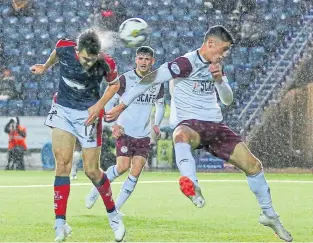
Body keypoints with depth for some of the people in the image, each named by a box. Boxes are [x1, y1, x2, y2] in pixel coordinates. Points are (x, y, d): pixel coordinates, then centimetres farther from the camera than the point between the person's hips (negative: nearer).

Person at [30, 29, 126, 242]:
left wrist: (99, 106, -14)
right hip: (63, 110, 2)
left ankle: (113, 214, 25)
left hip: (88, 113, -2)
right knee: (62, 162, -10)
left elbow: (114, 84, -2)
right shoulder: (64, 49, -17)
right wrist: (45, 67, 27)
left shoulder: (106, 63, -22)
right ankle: (61, 223, -8)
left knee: (92, 171, 0)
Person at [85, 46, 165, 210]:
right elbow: (109, 102, -3)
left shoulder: (158, 82, 6)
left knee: (136, 171, -6)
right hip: (125, 132, -4)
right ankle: (96, 190, 7)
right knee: (123, 166, -17)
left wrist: (157, 124, 4)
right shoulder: (125, 79, -7)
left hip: (144, 135, 4)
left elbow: (160, 104, 21)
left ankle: (115, 208, 3)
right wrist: (113, 124, -16)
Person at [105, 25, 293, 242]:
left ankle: (270, 215, 21)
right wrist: (121, 106, -16)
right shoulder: (187, 63, -12)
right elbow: (150, 80, -14)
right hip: (190, 123, -7)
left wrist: (219, 80, -5)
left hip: (214, 125, 7)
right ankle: (193, 186, -70)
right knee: (181, 135, -45)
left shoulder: (216, 66, 13)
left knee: (253, 165, 2)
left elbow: (228, 100, 17)